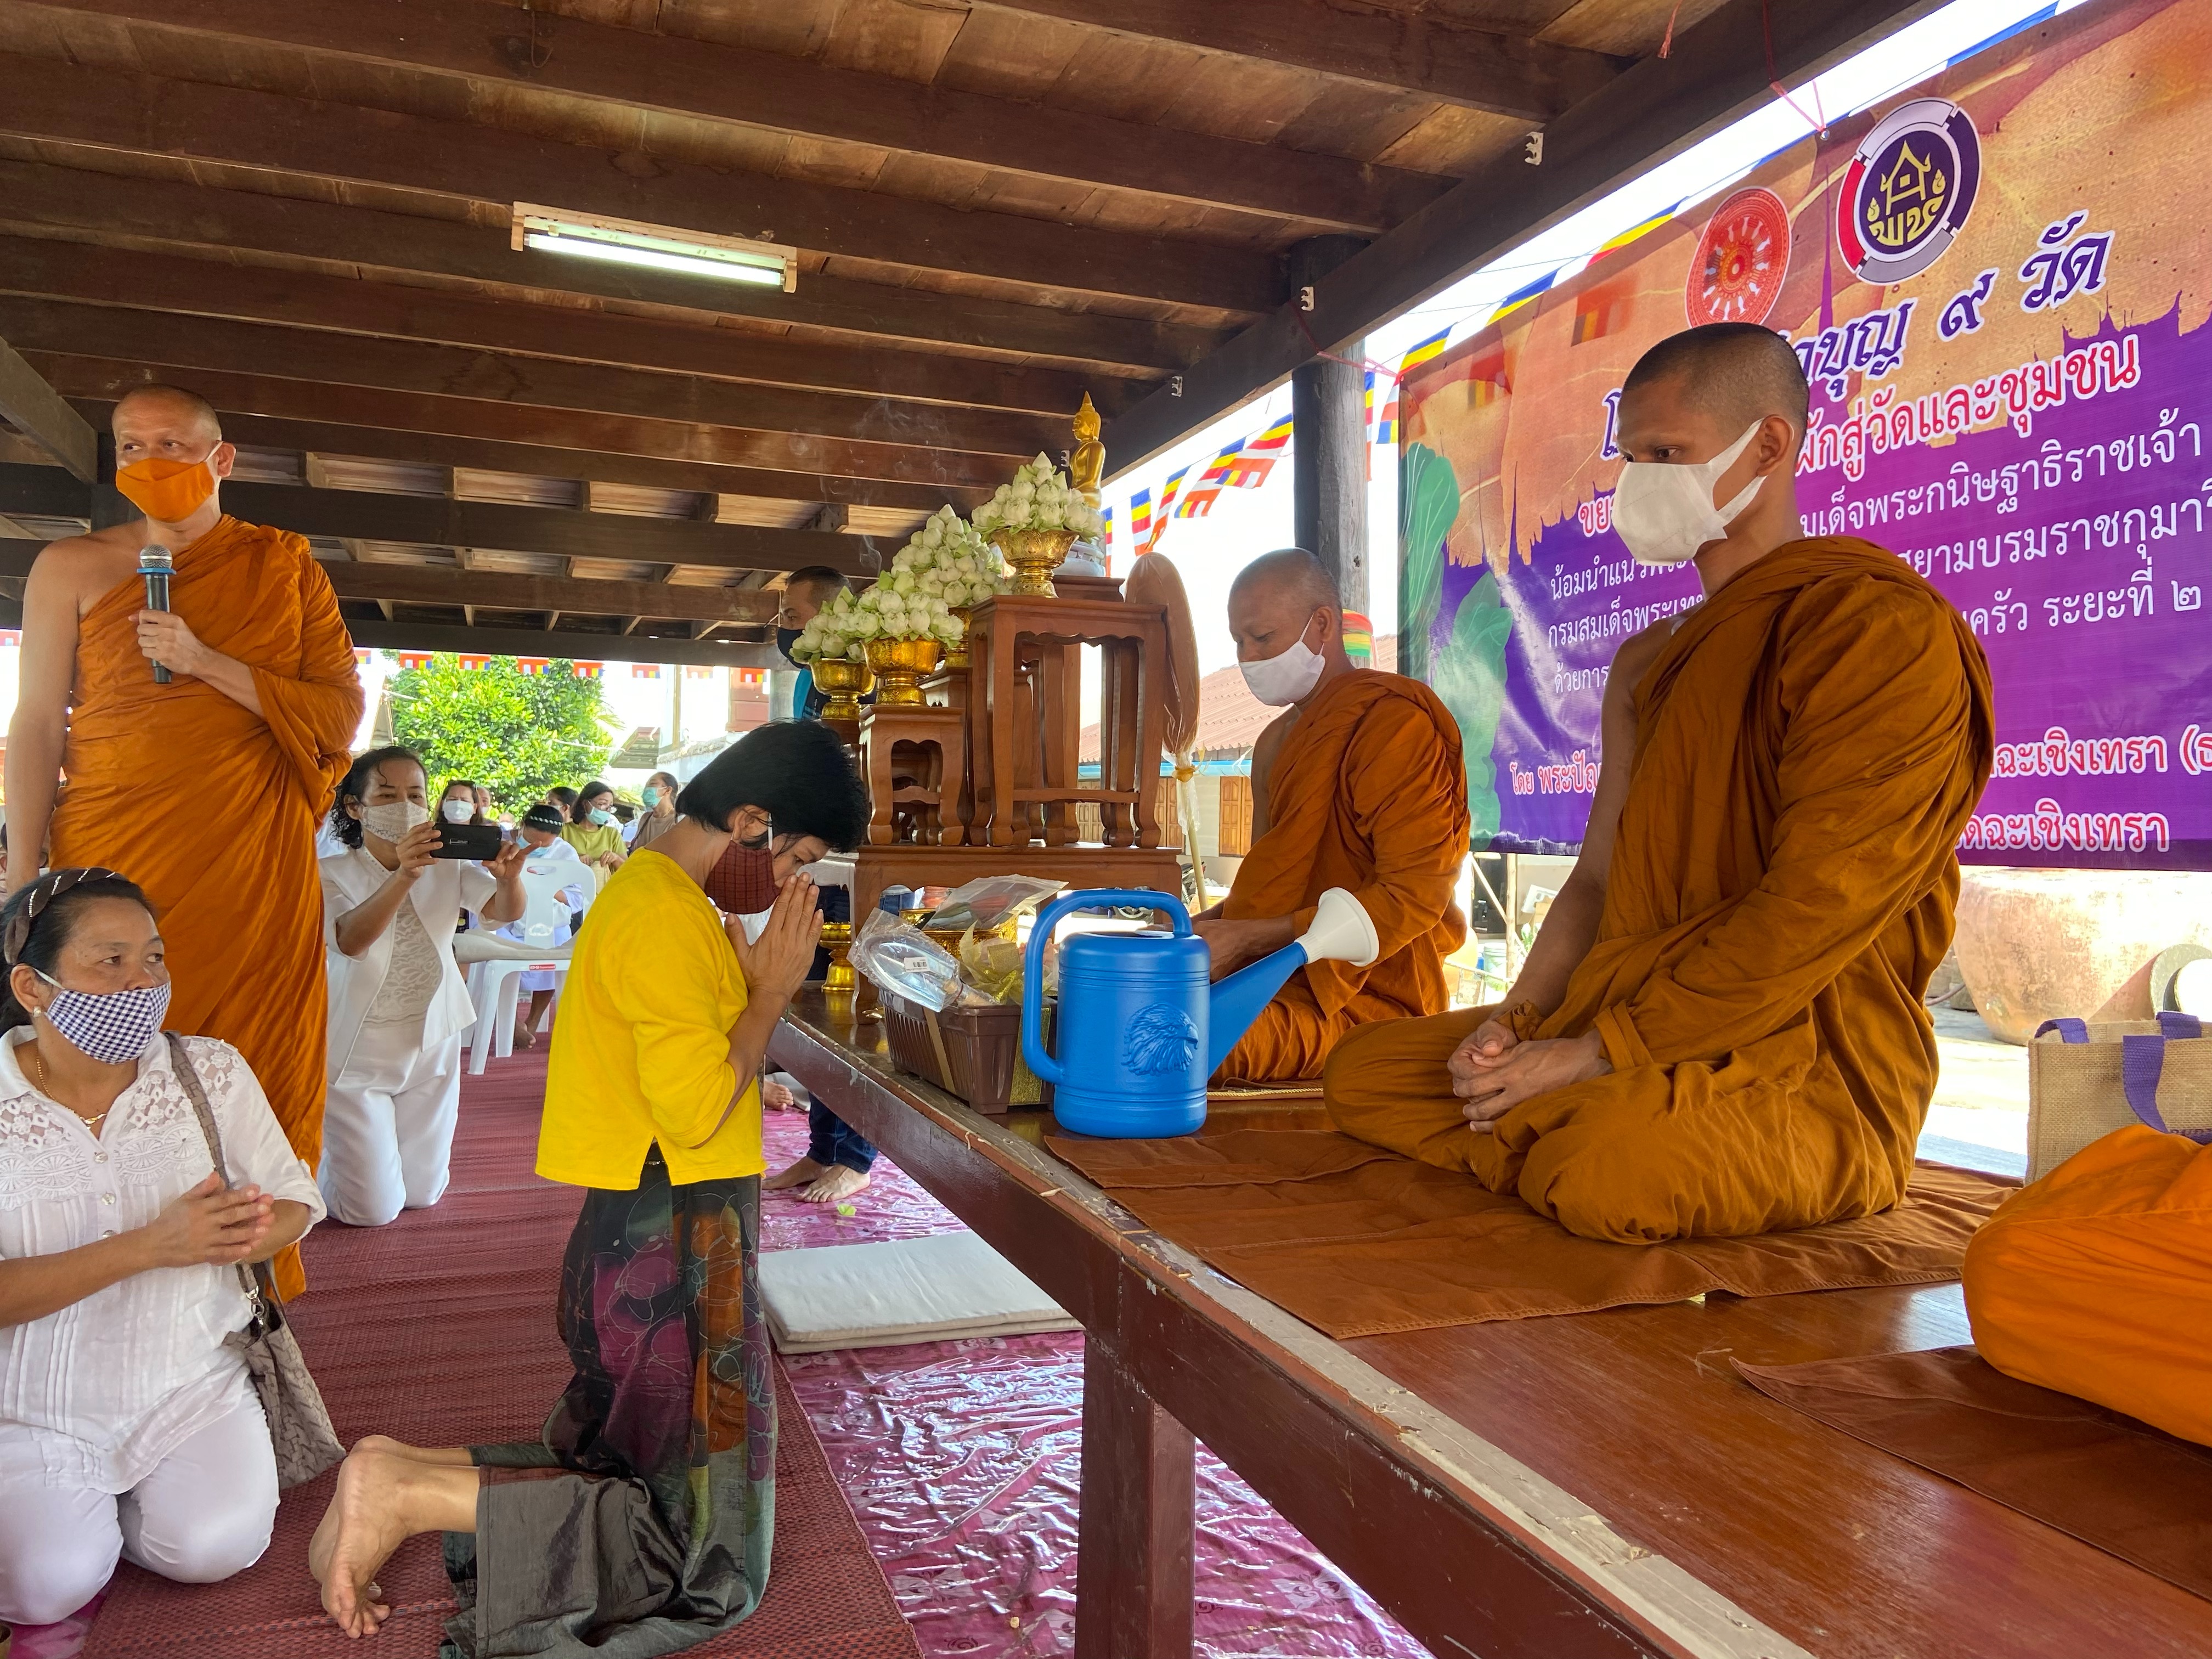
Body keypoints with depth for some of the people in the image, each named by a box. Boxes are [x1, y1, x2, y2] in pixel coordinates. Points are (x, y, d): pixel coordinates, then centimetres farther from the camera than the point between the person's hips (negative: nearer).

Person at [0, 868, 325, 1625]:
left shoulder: (212, 1070, -5)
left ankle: (113, 1497, 15)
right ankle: (62, 1505, 16)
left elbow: (296, 1200, 0)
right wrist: (150, 1246, -28)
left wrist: (237, 1234, -24)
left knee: (215, 1549, -18)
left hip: (189, 1384, 2)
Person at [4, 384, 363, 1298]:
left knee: (254, 1082, -1)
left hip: (253, 870, 0)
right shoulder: (73, 566, 8)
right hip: (111, 861, 0)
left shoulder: (283, 568, 8)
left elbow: (340, 713, 2)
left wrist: (208, 664, -12)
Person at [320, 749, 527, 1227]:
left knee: (422, 1195, 15)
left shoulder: (446, 866, -3)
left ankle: (344, 1145, 44)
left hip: (432, 1045, 4)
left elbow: (504, 912, -19)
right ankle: (316, 1158, 33)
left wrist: (508, 878, -43)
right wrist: (403, 877, -50)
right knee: (373, 1210, 2)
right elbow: (351, 941, -33)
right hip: (358, 1056, -4)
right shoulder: (335, 874, -14)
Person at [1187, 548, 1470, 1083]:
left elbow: (1411, 899, -17)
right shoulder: (1277, 741, 21)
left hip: (1368, 1000, -8)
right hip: (1281, 979, 9)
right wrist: (1191, 927, 5)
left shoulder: (1395, 723, -9)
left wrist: (1248, 937, -19)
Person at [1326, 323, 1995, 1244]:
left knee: (1601, 1167, -37)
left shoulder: (1882, 625, -12)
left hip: (1810, 1065, -7)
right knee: (1364, 1068, 1)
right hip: (1633, 1040, 8)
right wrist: (1516, 1026, -4)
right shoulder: (1647, 664, 17)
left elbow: (1811, 919, -20)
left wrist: (1590, 1054, -20)